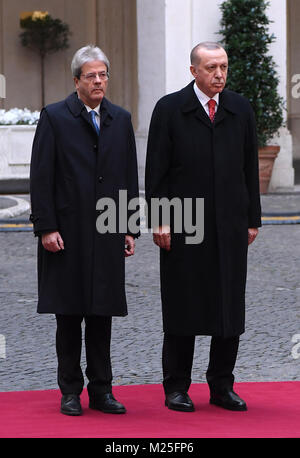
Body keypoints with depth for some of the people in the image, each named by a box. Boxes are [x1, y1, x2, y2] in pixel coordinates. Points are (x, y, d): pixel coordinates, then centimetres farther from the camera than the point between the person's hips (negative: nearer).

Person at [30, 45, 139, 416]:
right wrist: (46, 228, -11)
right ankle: (70, 392, 11)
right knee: (68, 315, 3)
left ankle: (101, 390, 13)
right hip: (67, 233, -3)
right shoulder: (54, 118, -2)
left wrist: (130, 229, 7)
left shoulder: (120, 119, 11)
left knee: (102, 314, 7)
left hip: (107, 233, 3)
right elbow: (41, 177, -5)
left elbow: (130, 179, 12)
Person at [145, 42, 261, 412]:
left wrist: (253, 219, 9)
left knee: (230, 307, 4)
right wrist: (159, 220, -8)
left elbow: (250, 168, 12)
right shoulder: (169, 110, 0)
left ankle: (222, 386, 15)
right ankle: (176, 388, 11)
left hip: (230, 225, 3)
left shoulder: (240, 110, 10)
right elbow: (156, 169, -2)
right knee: (183, 307, 2)